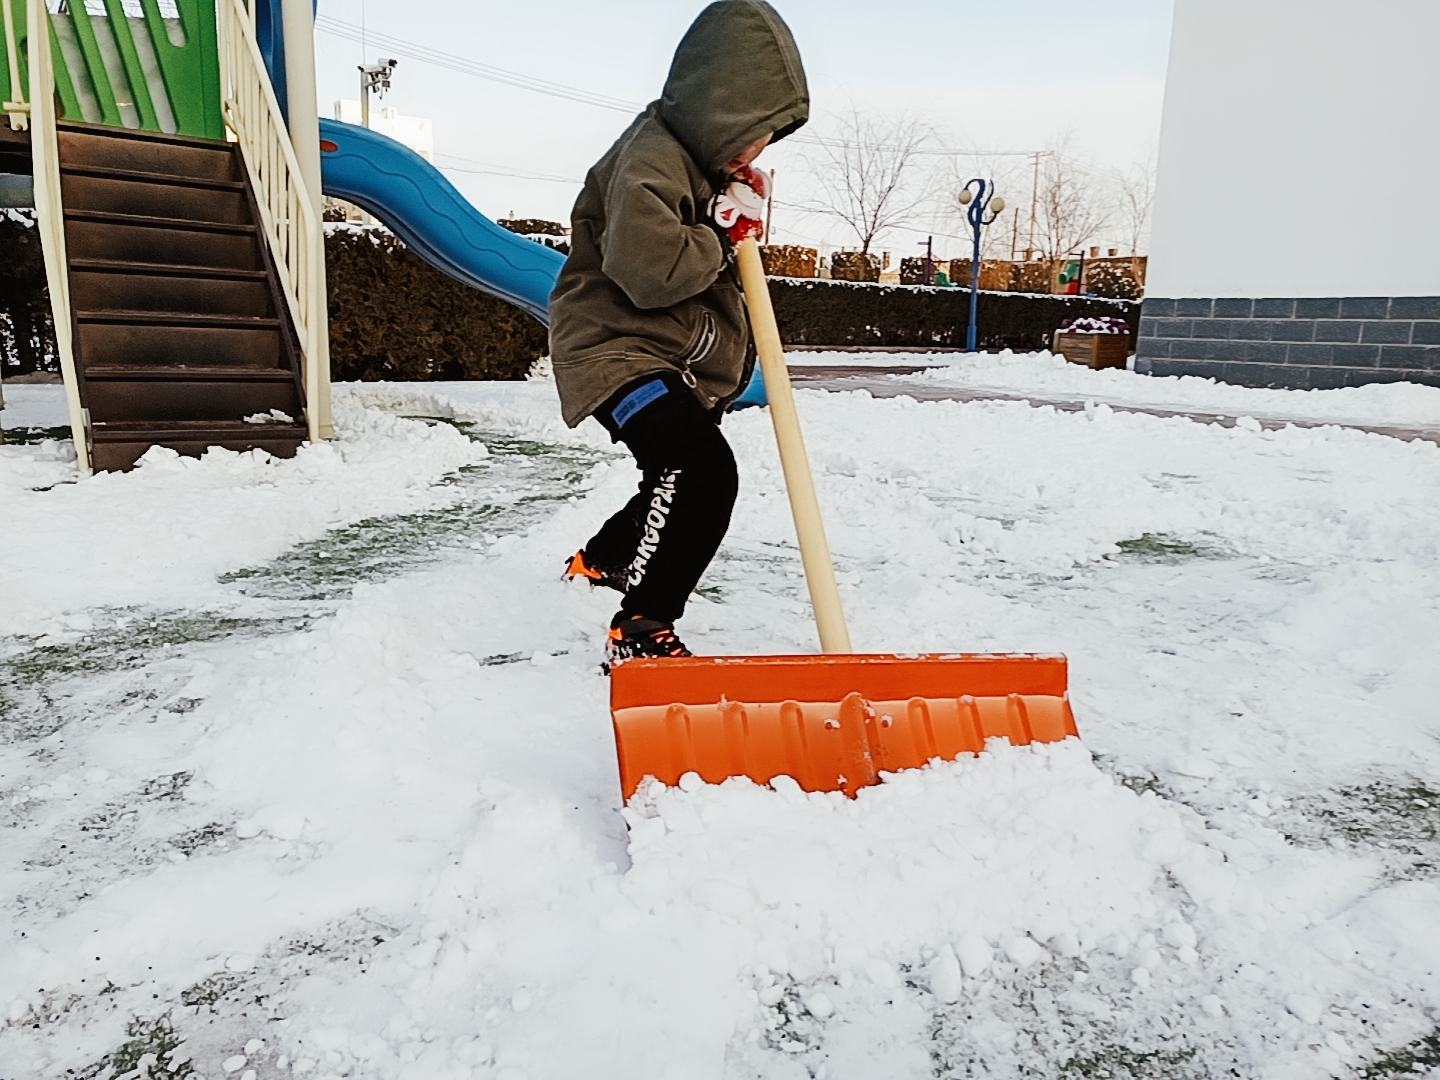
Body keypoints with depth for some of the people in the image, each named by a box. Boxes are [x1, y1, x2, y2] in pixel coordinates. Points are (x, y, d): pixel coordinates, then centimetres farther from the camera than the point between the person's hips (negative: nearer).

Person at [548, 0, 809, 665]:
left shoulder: (708, 157, 12)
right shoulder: (651, 160, -21)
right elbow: (650, 274, -31)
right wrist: (722, 231, -19)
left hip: (682, 361, 10)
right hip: (618, 349, -10)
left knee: (682, 485, 23)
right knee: (704, 471, -29)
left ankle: (599, 561, 48)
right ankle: (640, 633, -20)